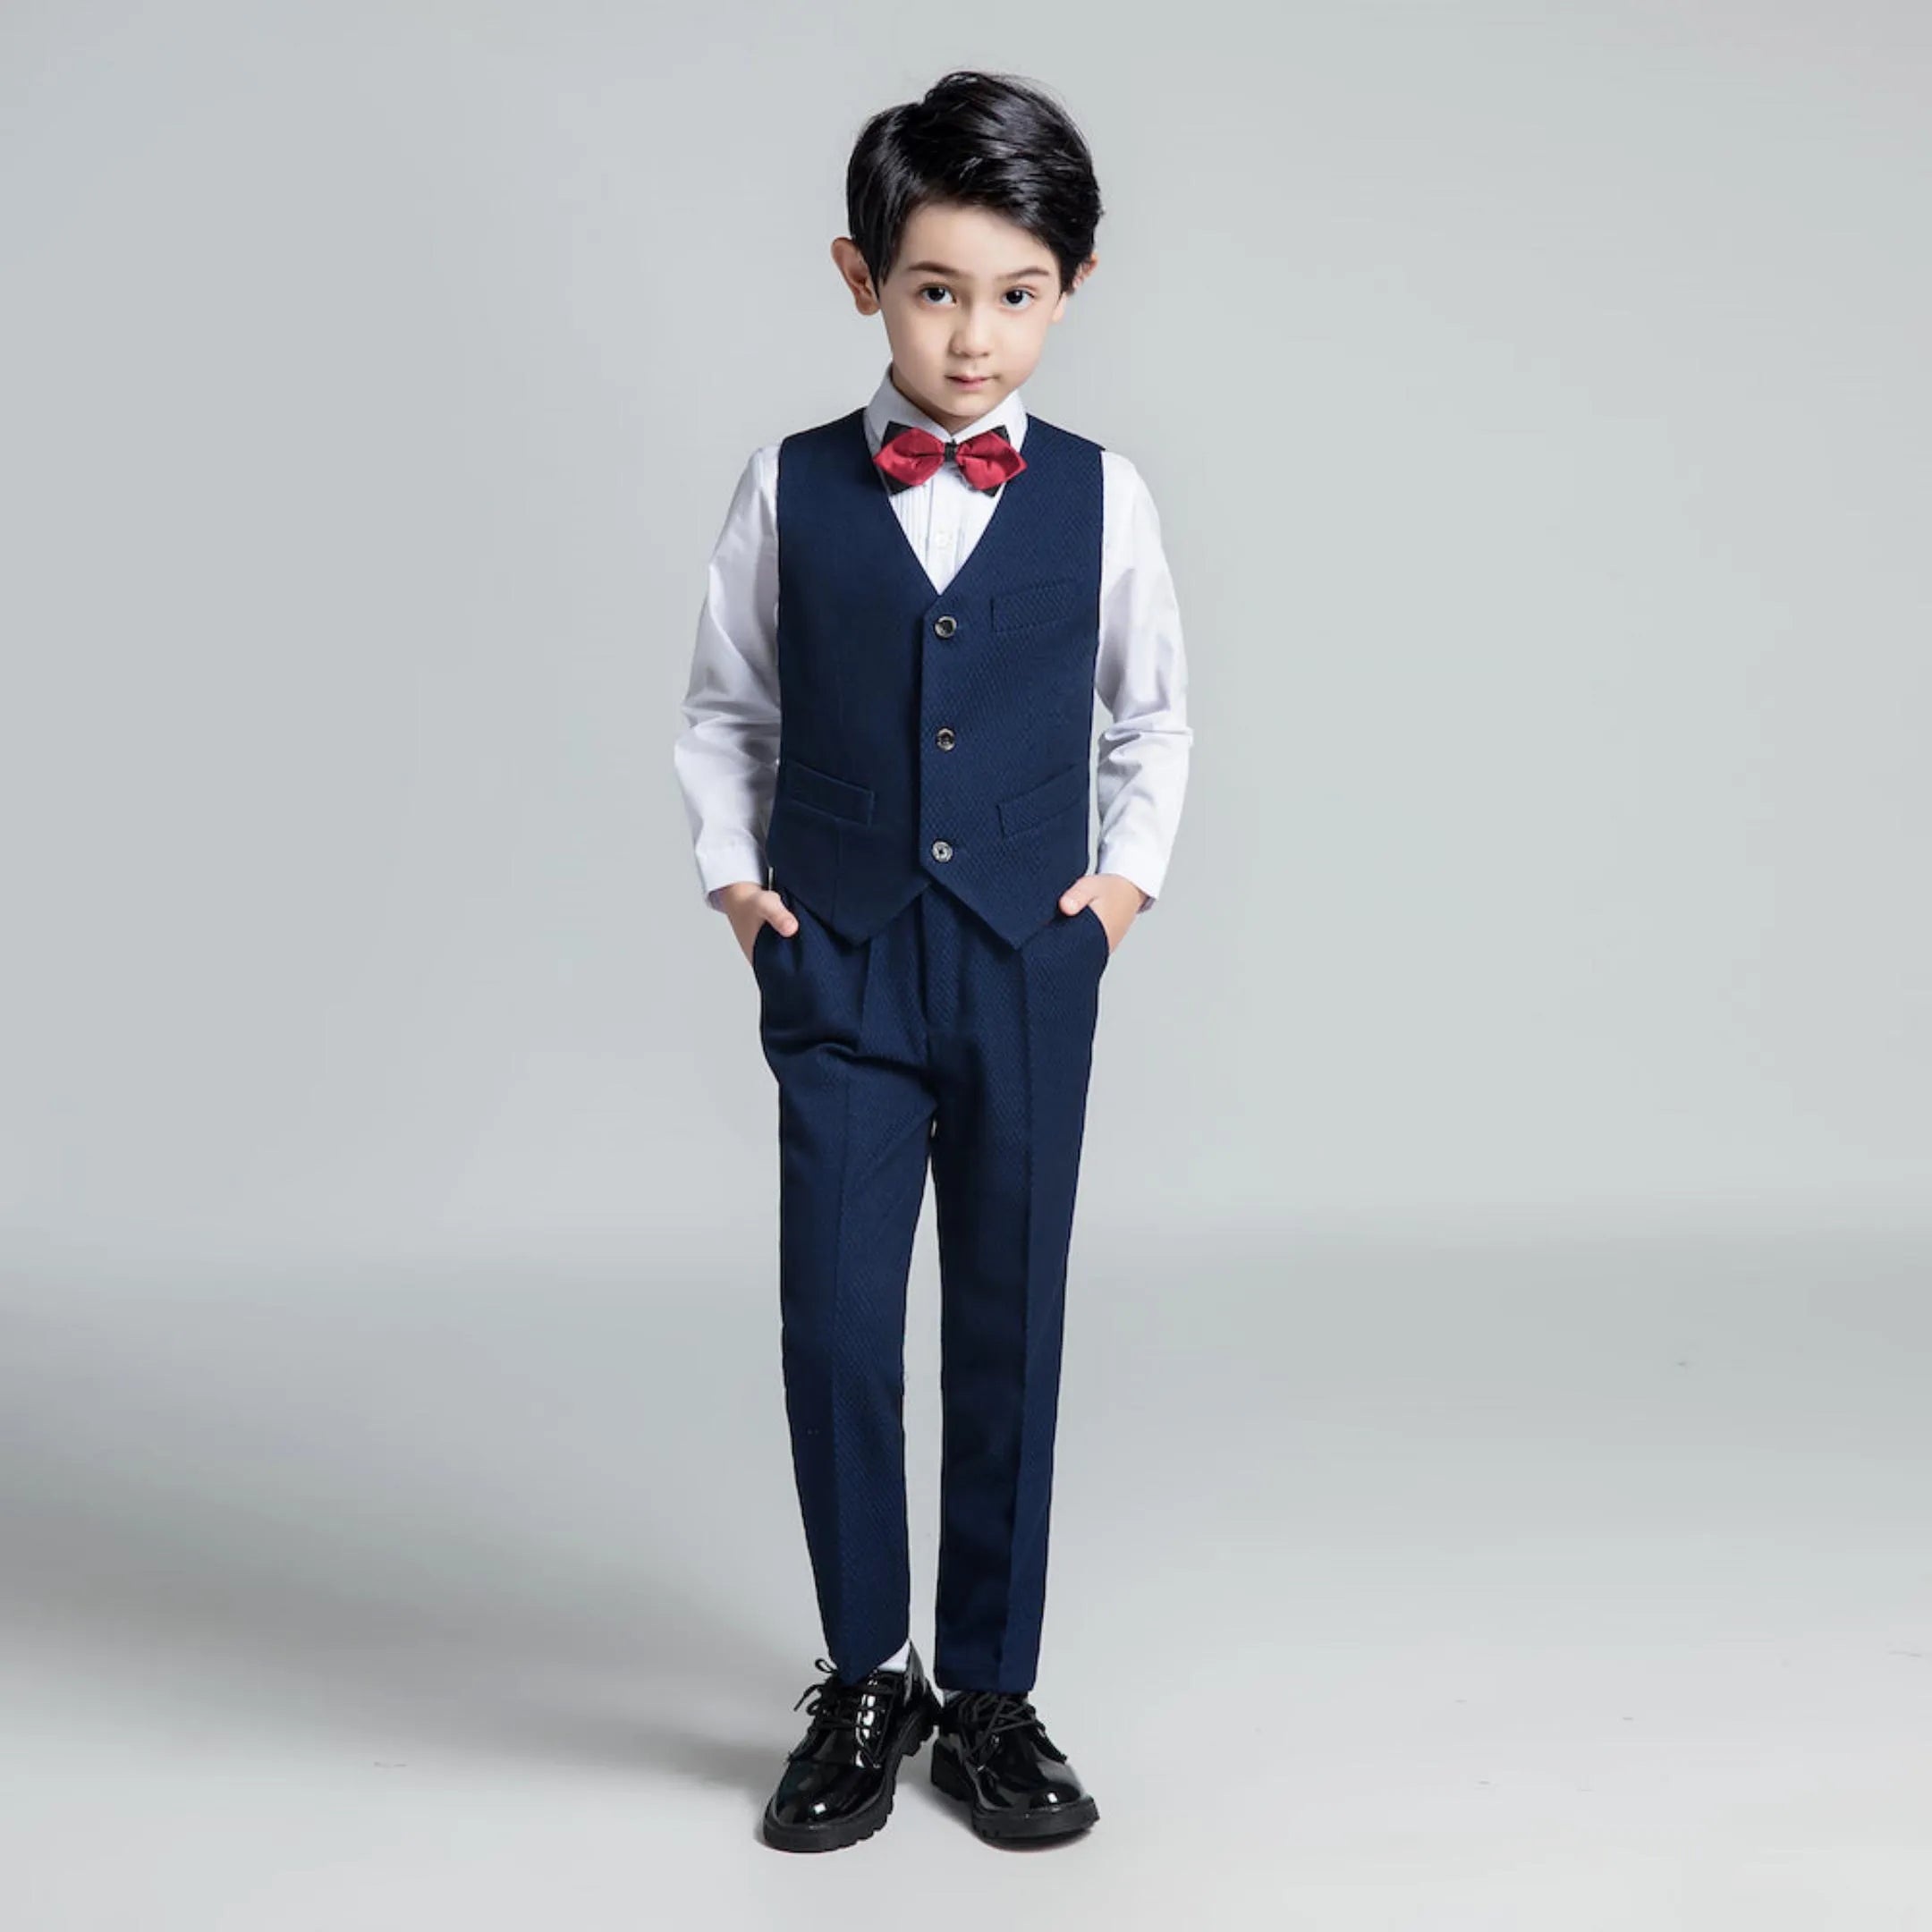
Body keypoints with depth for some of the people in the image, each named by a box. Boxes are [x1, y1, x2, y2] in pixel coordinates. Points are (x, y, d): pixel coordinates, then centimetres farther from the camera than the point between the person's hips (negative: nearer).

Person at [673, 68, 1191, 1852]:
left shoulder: (1100, 497, 1)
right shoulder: (792, 491, 0)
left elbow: (1156, 716, 14)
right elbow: (726, 712, 10)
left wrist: (1133, 870, 2)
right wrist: (733, 872, -1)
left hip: (1032, 968, 1)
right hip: (838, 968, 0)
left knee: (1010, 1335, 8)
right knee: (835, 1327, -2)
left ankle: (990, 1692, 22)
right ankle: (865, 1685, 18)